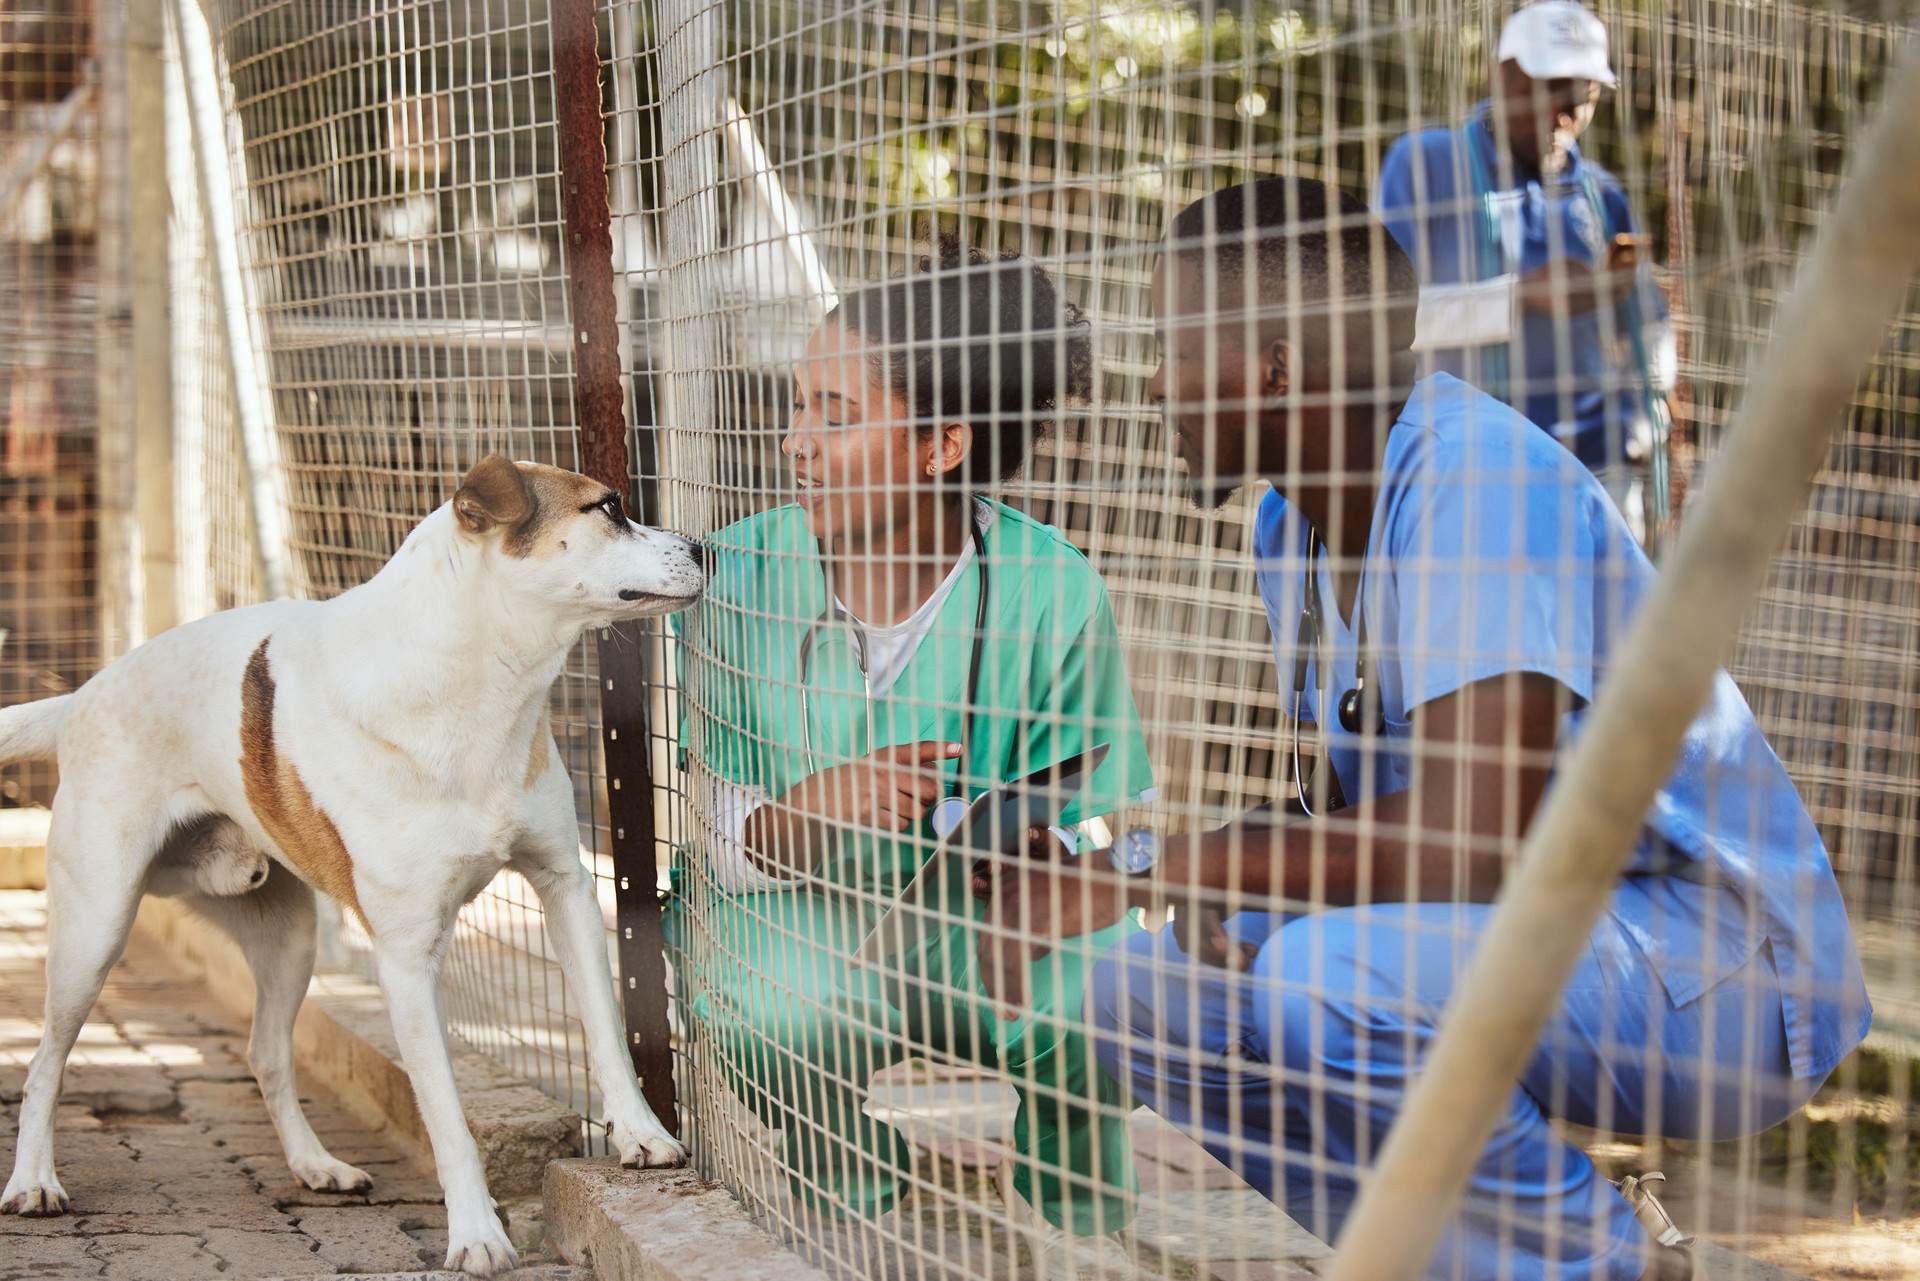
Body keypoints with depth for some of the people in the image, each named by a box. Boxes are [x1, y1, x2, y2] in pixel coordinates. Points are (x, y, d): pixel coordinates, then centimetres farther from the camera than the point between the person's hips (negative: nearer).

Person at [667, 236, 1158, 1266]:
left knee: (1099, 984, -32)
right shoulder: (742, 573, -11)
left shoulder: (1050, 593, -14)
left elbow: (1104, 826, -8)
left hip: (980, 915, -1)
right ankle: (856, 1206, 3)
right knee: (769, 1009, -33)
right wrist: (805, 811, -31)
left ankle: (1073, 1217, 2)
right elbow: (704, 822, -9)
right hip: (788, 913, 1)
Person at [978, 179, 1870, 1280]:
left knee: (1318, 979, -32)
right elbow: (1347, 815, 14)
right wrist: (1118, 884, -4)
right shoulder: (1294, 523, 6)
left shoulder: (1481, 482, -23)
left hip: (1720, 966, -9)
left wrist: (1181, 860, -21)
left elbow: (1474, 841, -31)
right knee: (1150, 991, 1)